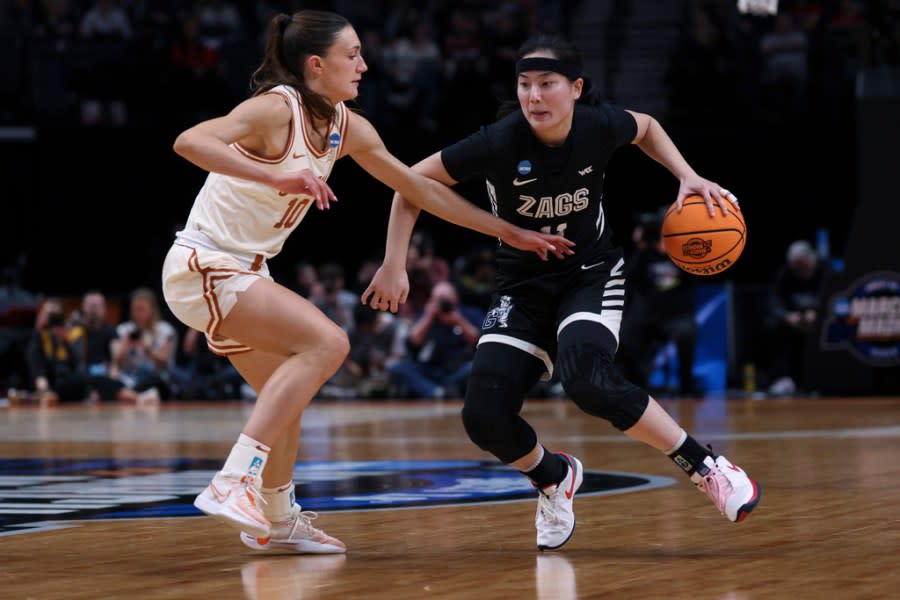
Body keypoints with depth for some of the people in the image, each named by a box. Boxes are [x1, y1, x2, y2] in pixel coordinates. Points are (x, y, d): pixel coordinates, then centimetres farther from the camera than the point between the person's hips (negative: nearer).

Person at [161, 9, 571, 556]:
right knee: (326, 342, -23)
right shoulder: (276, 109, -19)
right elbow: (189, 142, -34)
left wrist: (510, 232, 14)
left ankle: (277, 519, 41)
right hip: (203, 266, -9)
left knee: (286, 394, 21)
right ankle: (234, 483, -27)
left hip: (242, 272, 9)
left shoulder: (348, 129, 4)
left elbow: (420, 188, 13)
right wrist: (275, 176, -43)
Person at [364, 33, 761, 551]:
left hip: (593, 274, -1)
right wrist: (394, 266, -14)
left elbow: (646, 128, 10)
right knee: (484, 416, -15)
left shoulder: (599, 126, -17)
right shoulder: (501, 143, -22)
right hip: (524, 286, 2)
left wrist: (687, 177, -4)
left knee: (588, 380, -31)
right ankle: (555, 478, 19)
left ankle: (707, 468, -15)